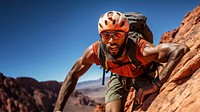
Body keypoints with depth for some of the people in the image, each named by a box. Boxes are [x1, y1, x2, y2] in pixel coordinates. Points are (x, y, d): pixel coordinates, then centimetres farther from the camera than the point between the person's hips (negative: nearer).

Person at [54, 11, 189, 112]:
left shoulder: (140, 49, -45)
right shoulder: (95, 51, -34)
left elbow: (181, 49, -52)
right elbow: (73, 75, -21)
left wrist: (156, 84, -55)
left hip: (142, 75, -1)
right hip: (119, 76, 2)